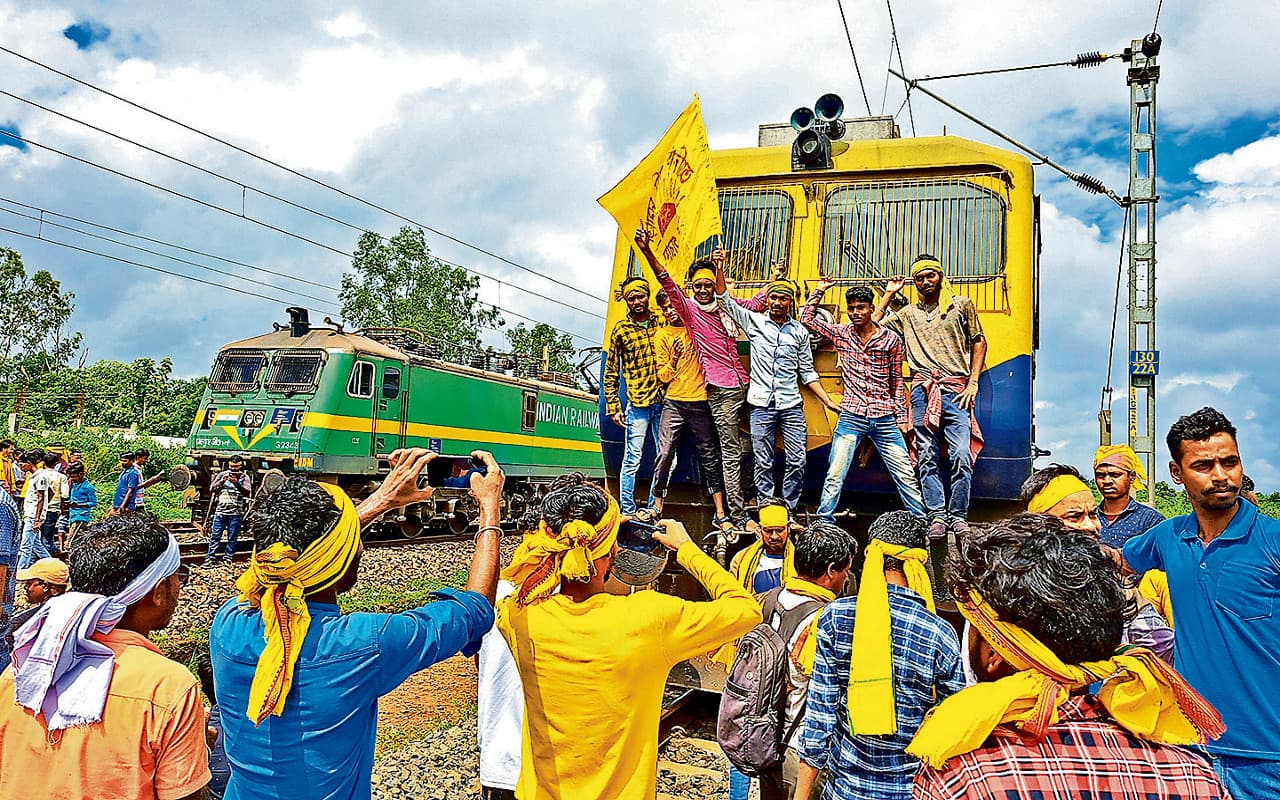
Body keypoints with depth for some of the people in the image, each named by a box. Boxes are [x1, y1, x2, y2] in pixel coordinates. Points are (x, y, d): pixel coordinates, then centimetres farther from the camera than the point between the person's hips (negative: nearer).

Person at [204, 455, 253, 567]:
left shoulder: (244, 477, 5)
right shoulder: (222, 474, 11)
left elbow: (248, 493, -7)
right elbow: (211, 489, 6)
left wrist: (237, 484, -21)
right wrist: (222, 480, -8)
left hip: (236, 513, -2)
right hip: (220, 511, 2)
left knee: (232, 538, 2)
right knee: (215, 536, 2)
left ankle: (227, 559, 9)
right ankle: (210, 559, 7)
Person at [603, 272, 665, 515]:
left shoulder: (661, 322, 8)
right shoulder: (621, 329, 2)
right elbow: (611, 372, 5)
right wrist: (614, 407, -1)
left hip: (663, 401, 3)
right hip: (637, 403, -3)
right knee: (633, 460, -2)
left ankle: (653, 510, 19)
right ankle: (628, 513, 6)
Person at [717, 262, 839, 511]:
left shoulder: (800, 332, 10)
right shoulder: (755, 322, 7)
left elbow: (807, 372, 13)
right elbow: (725, 300, 2)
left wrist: (828, 401, 7)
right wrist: (719, 268, -10)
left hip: (791, 405, 1)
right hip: (761, 404, -1)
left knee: (797, 461, -2)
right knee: (763, 463, 2)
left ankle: (788, 511, 11)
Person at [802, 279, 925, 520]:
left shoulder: (891, 339, 3)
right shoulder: (841, 334, 6)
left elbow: (897, 381, 9)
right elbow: (807, 318, 8)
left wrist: (902, 416, 8)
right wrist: (819, 290, 5)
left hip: (885, 419, 0)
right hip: (851, 417, 0)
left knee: (906, 475, 4)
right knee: (834, 476, -1)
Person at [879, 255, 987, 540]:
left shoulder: (962, 305, 13)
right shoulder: (907, 314, 18)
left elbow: (979, 343, 13)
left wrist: (973, 382, 3)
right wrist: (889, 294, 19)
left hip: (955, 389, -2)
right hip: (923, 391, 2)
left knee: (961, 455, -12)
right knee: (927, 457, -2)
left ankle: (958, 516, -3)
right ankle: (937, 516, 0)